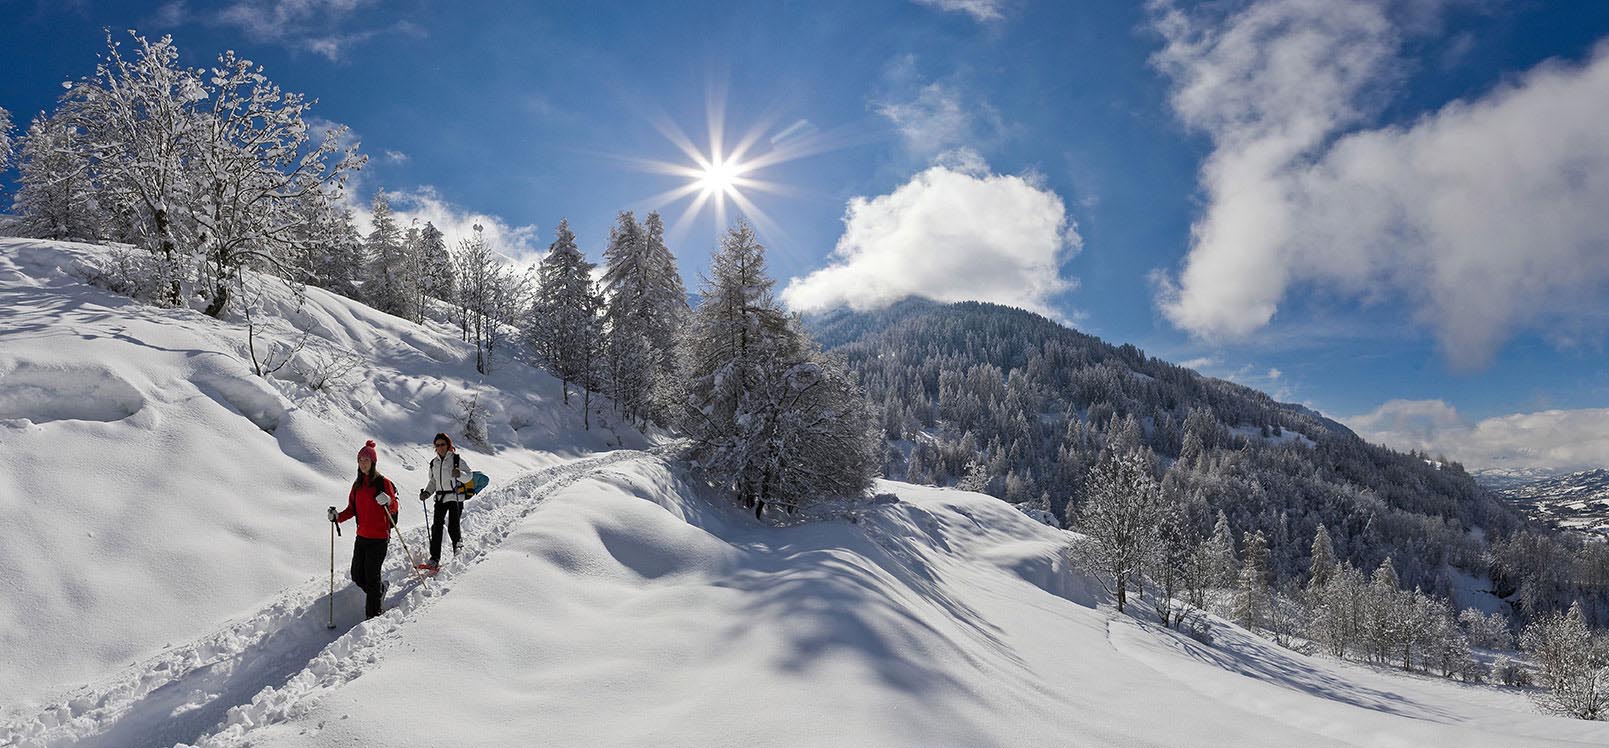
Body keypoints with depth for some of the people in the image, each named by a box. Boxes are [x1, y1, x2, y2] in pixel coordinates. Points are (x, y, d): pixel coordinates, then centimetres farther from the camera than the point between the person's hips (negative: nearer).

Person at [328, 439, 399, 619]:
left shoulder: (383, 483, -7)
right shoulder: (357, 484, 11)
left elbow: (393, 508, -10)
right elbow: (352, 509, 14)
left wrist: (387, 502, -31)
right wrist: (338, 517, -3)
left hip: (379, 538, -6)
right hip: (362, 536, 6)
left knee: (371, 576, -5)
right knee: (357, 576, 8)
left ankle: (373, 614, 6)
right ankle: (380, 589, 36)